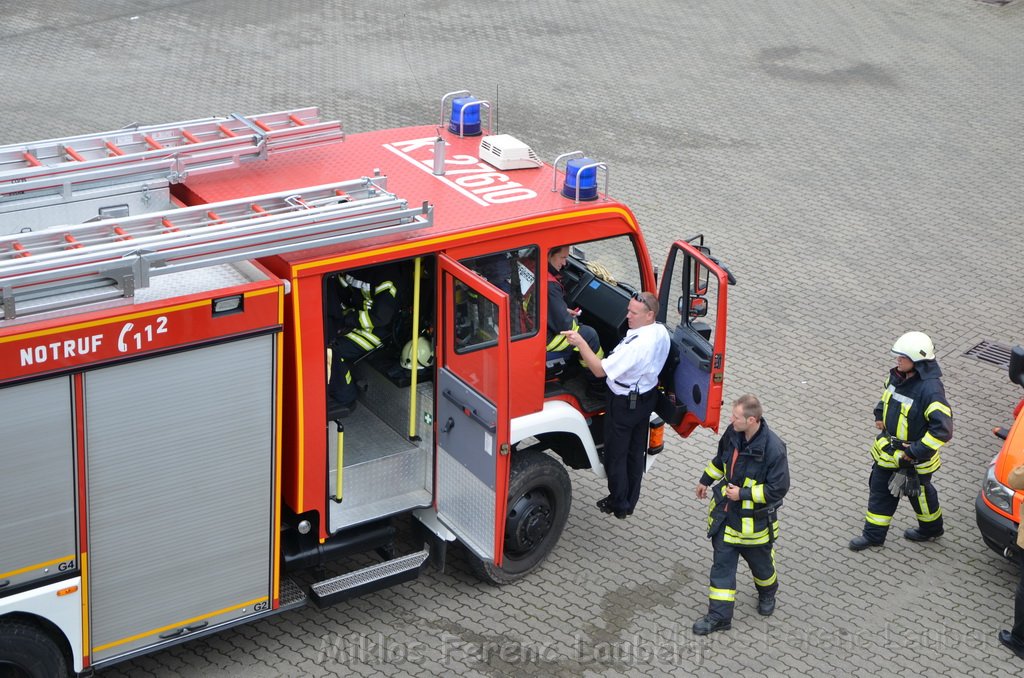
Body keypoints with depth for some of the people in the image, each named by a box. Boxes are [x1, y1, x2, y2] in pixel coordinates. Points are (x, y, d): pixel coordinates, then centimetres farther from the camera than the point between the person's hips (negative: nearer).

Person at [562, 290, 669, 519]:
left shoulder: (635, 345, -36)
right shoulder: (661, 332, -8)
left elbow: (600, 370, -32)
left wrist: (580, 343, -34)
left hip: (624, 403, -8)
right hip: (648, 395, 8)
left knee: (616, 454, 12)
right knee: (636, 450, 22)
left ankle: (618, 504, 27)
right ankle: (631, 501, 37)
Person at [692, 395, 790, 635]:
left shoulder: (773, 449, -29)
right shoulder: (733, 433, -10)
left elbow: (778, 489, -24)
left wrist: (743, 494, -24)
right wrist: (705, 480, 20)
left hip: (754, 520, -5)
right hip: (725, 513, 5)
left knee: (760, 562, 19)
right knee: (722, 564, 8)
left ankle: (767, 593, 51)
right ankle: (719, 615, 16)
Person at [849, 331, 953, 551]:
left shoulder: (930, 389, -31)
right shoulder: (898, 375, -6)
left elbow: (943, 429, -33)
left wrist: (916, 451, -30)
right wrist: (880, 415, 5)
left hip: (914, 457, -7)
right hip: (888, 449, 7)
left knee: (919, 492, 17)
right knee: (880, 489, 15)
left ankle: (931, 529, 43)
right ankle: (874, 534, 31)